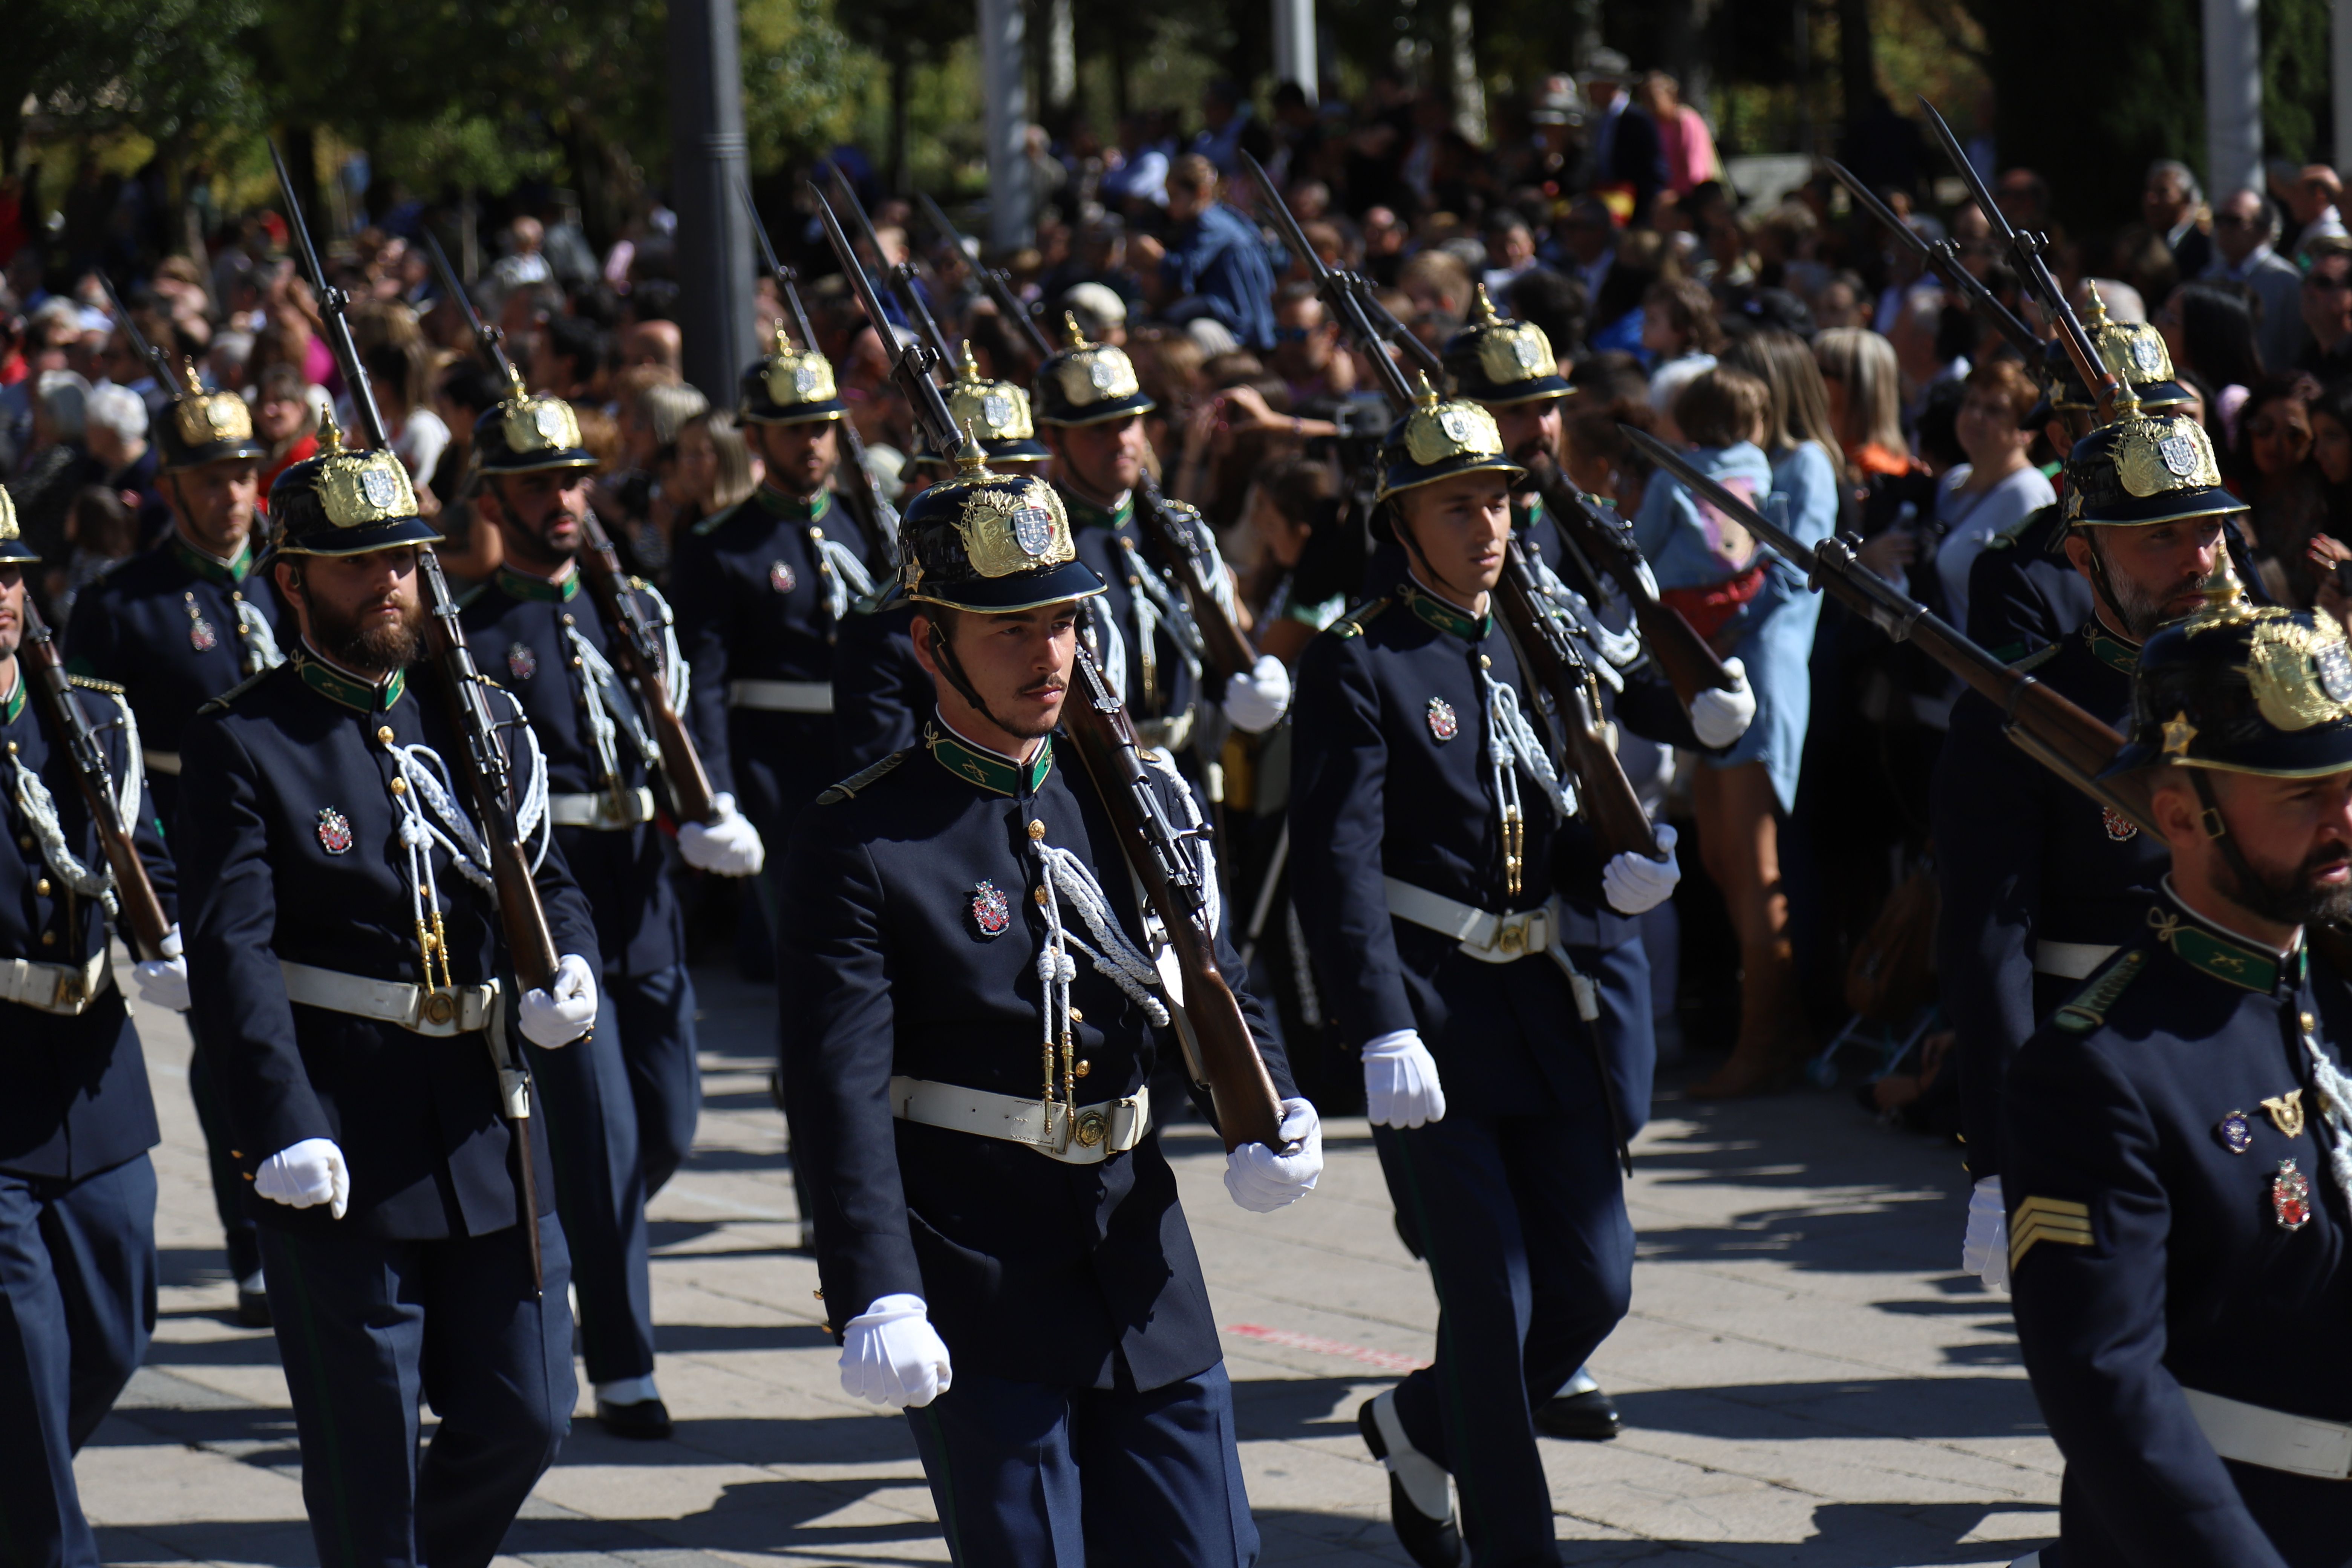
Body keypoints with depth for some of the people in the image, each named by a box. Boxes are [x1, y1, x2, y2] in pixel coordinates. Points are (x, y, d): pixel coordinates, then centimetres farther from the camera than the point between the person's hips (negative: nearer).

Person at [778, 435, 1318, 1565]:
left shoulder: (1142, 801, 9)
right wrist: (877, 1301, -26)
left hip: (1140, 1265, 5)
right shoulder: (860, 840, -9)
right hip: (975, 1299, -5)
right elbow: (840, 1092, -15)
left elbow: (1216, 991, 17)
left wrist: (1274, 1120, -5)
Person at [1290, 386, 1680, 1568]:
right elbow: (1338, 863, -17)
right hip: (1429, 1017, -7)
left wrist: (1613, 875, -4)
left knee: (1594, 1283, 6)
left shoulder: (1522, 650, 13)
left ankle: (1419, 1427, 29)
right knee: (1493, 1302, -6)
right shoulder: (1357, 665, -9)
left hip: (1539, 1004, 7)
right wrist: (1385, 1032, -26)